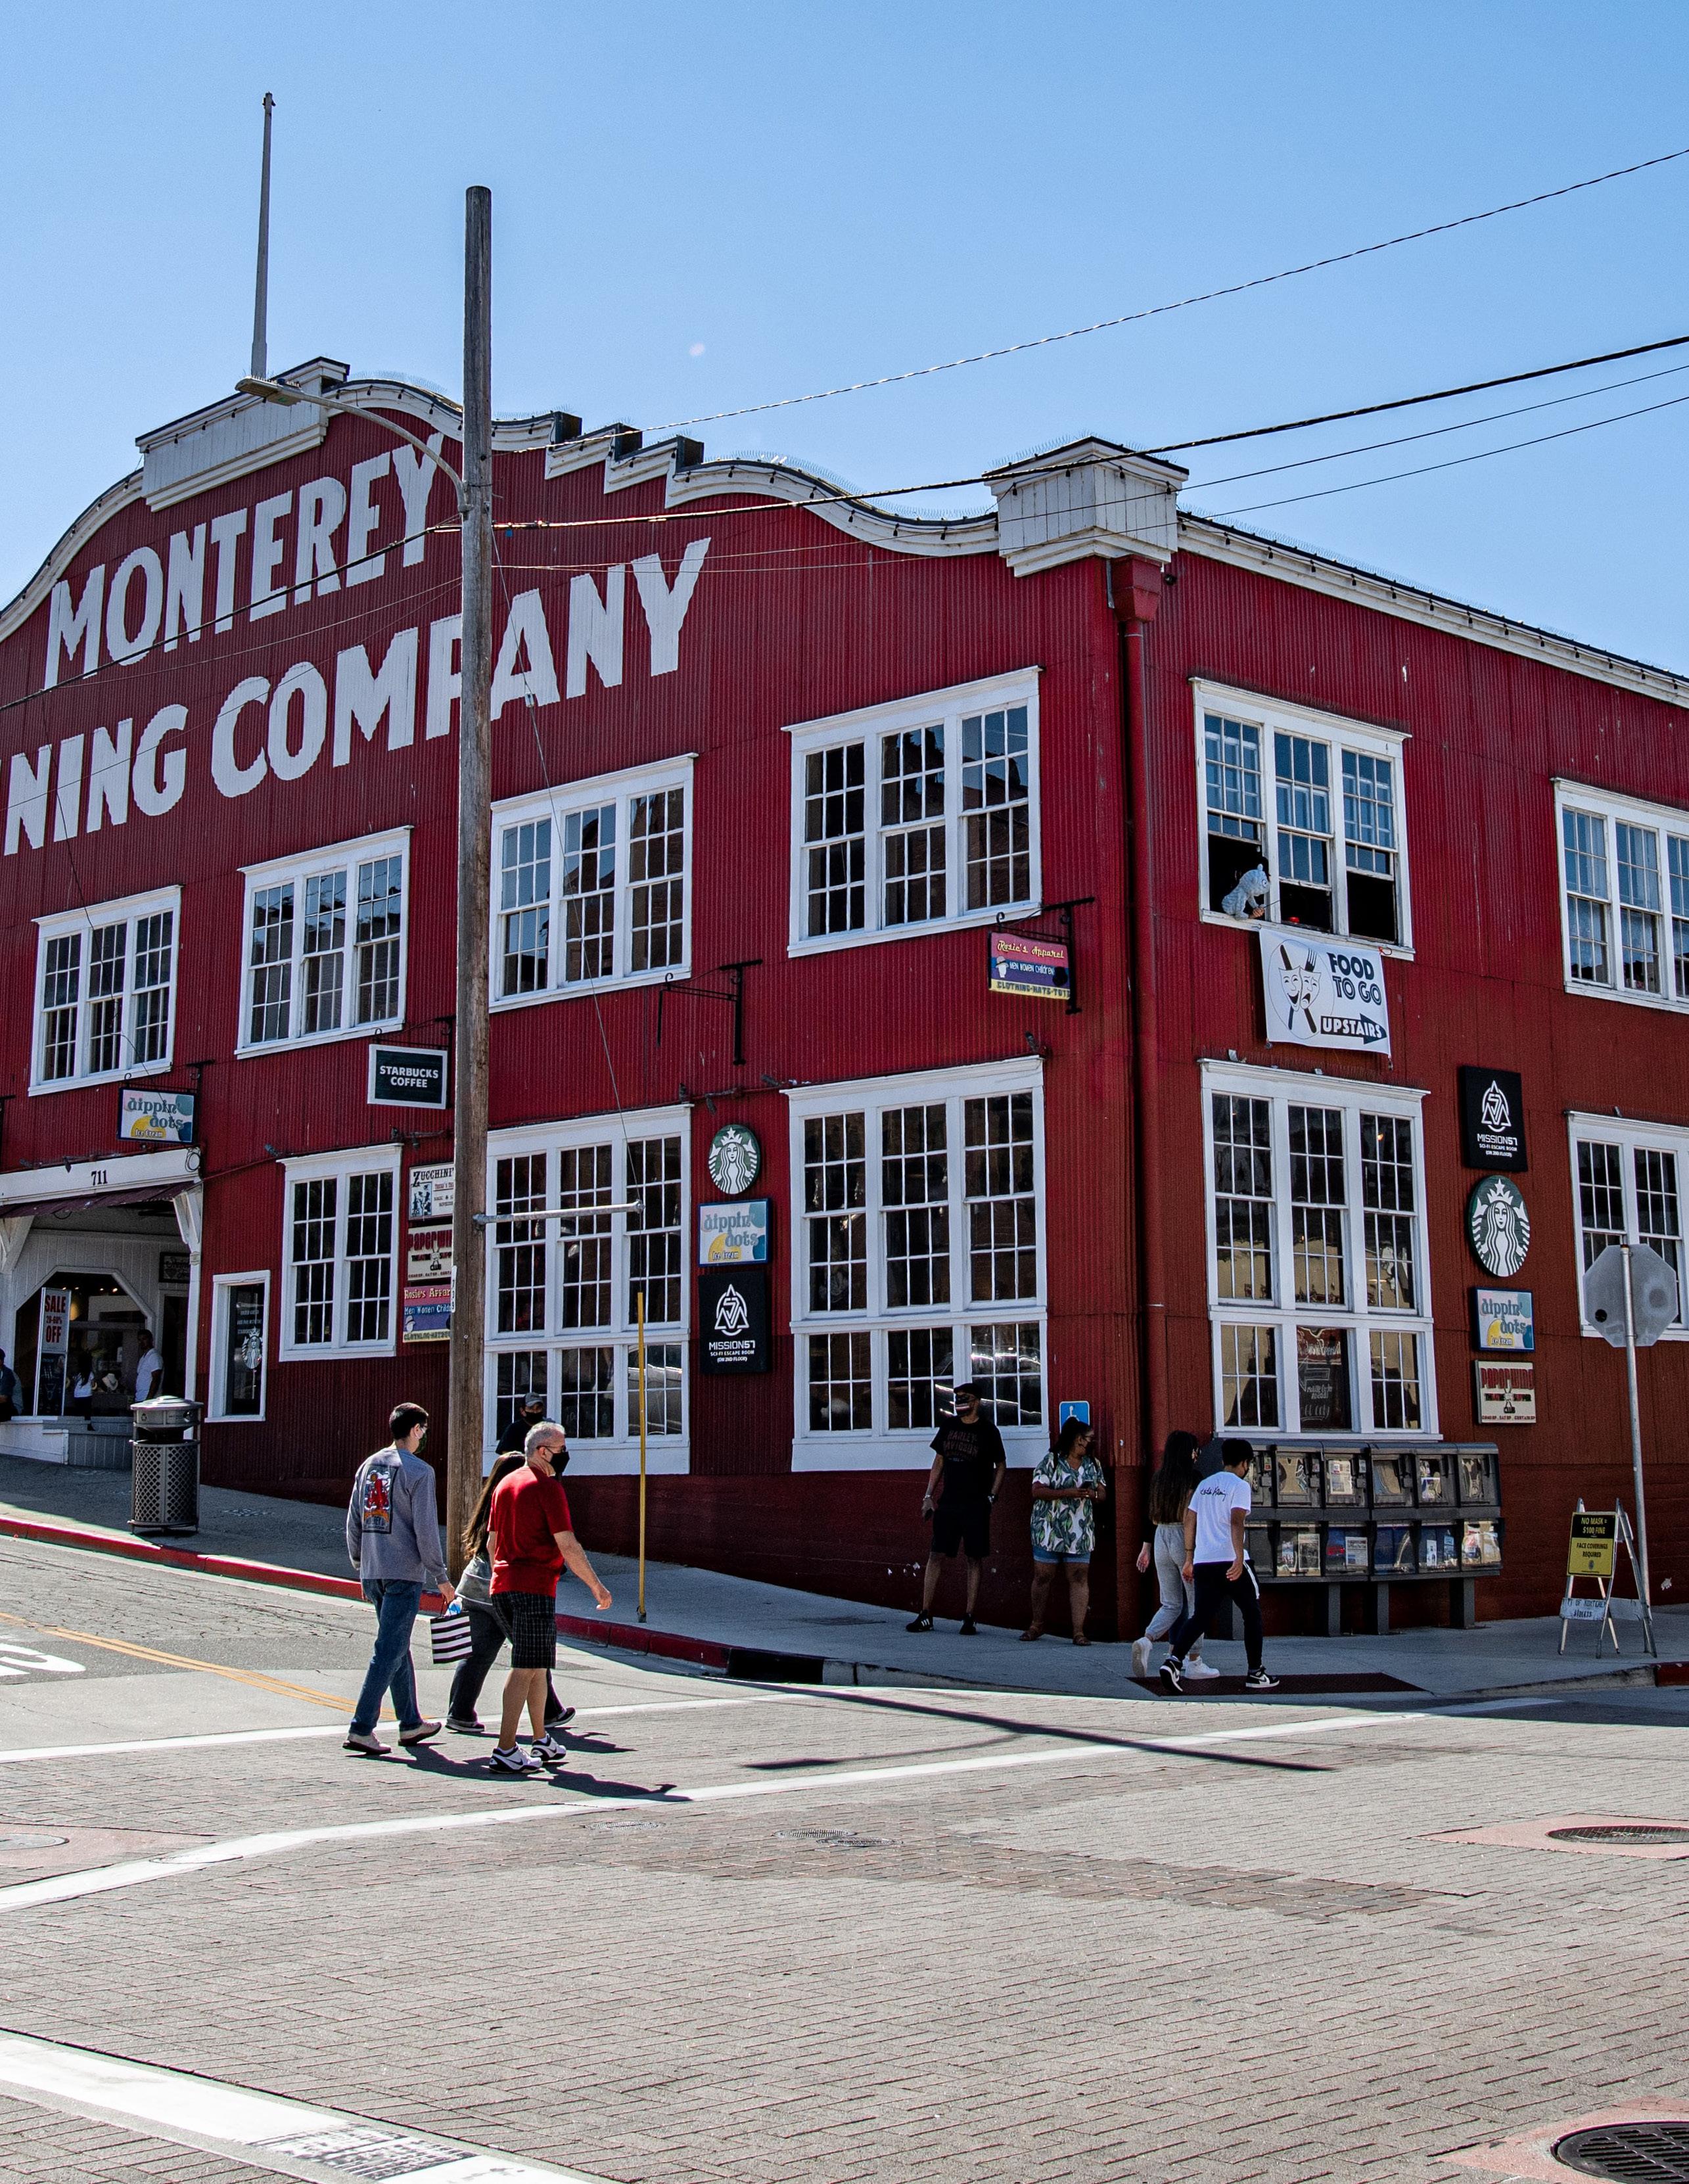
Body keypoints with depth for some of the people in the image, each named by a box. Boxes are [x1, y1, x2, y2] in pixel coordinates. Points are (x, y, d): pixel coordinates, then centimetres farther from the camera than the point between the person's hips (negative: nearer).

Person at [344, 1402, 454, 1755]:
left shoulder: (368, 1465, 10)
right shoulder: (418, 1471, -10)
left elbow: (353, 1521, 14)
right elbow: (425, 1529, -12)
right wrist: (440, 1577, -5)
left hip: (373, 1572, 7)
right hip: (404, 1573, -7)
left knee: (398, 1647, 17)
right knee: (390, 1650, -5)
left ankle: (411, 1723, 26)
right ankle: (361, 1728, -10)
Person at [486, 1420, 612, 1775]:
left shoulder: (505, 1484, 16)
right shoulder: (548, 1487, -10)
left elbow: (492, 1541, 21)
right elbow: (568, 1546, -14)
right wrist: (596, 1587, -7)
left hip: (502, 1586, 8)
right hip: (535, 1588, -8)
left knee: (537, 1665, 18)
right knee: (525, 1668, -6)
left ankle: (542, 1742, 25)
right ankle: (505, 1751, -10)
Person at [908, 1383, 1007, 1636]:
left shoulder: (987, 1430, -1)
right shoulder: (949, 1425, 10)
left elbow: (1001, 1466, 4)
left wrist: (992, 1497, -6)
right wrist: (929, 1496, 10)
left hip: (976, 1506, -3)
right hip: (948, 1502, 3)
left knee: (975, 1560, 0)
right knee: (936, 1556, 0)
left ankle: (969, 1619, 4)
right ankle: (925, 1617, 3)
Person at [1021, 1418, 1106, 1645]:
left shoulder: (1093, 1465, 12)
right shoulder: (1051, 1461, -2)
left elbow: (1102, 1493, 13)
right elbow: (1037, 1491, -10)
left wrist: (1092, 1494, -11)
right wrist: (1069, 1493, -19)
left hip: (1080, 1533, 3)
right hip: (1049, 1530, -3)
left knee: (1079, 1578, -3)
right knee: (1043, 1576, 4)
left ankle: (1079, 1631, -3)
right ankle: (1037, 1624, 19)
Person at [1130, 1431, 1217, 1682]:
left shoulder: (1158, 1479, 7)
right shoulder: (1192, 1479, -12)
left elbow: (1153, 1517, 11)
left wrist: (1146, 1548, 17)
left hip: (1161, 1541, 6)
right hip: (1186, 1542, -6)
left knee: (1171, 1605, 12)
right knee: (1198, 1604, 7)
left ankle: (1145, 1640, -13)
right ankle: (1194, 1663, 9)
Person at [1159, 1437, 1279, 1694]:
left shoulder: (1204, 1485, 17)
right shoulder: (1240, 1485, -4)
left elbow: (1189, 1521, 17)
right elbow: (1236, 1521, -17)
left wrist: (1189, 1559, 22)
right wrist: (1239, 1558, -24)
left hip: (1203, 1562, 6)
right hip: (1229, 1560, -6)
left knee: (1201, 1617, 4)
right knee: (1252, 1613, 11)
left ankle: (1174, 1660, -19)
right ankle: (1255, 1674, 14)